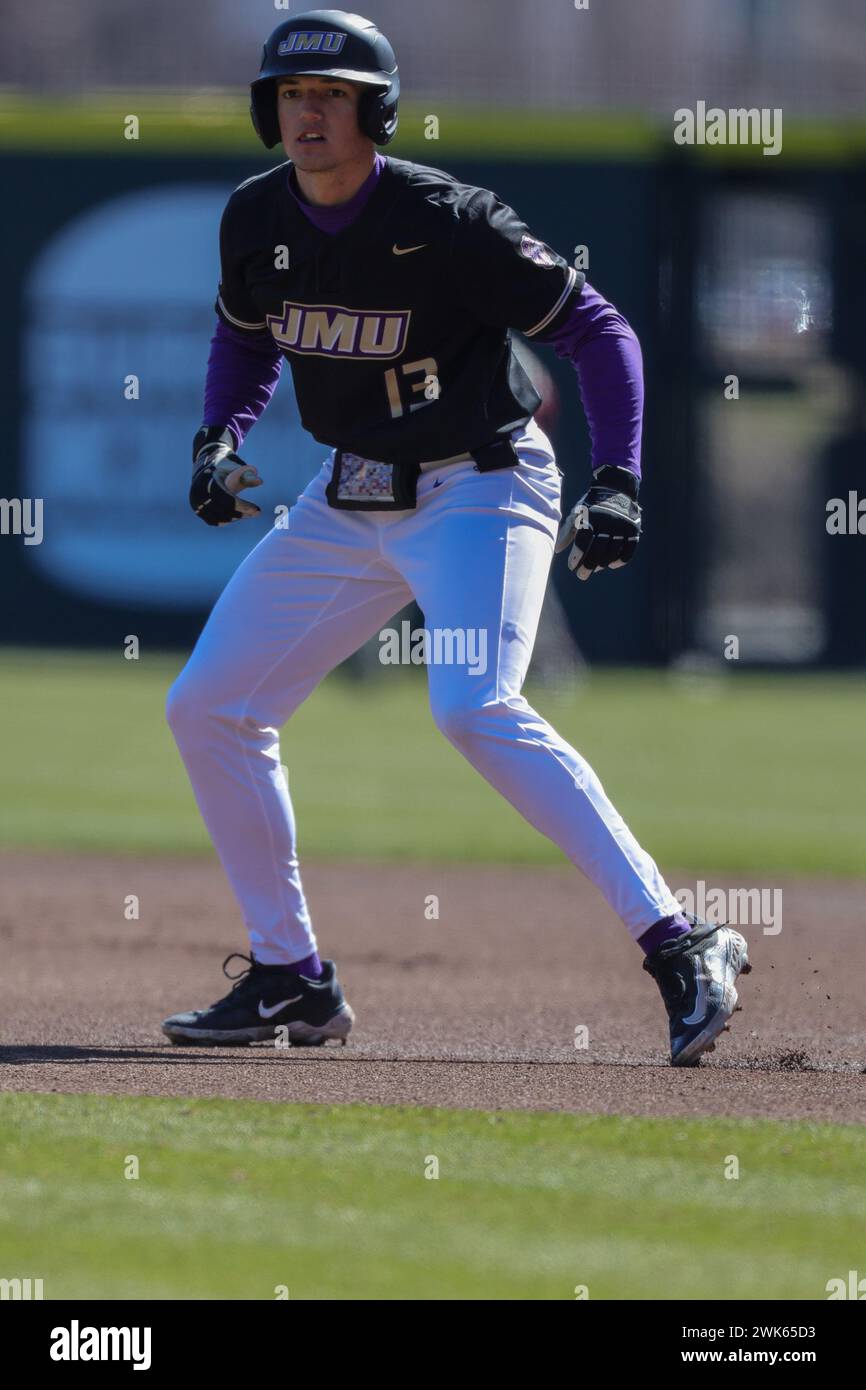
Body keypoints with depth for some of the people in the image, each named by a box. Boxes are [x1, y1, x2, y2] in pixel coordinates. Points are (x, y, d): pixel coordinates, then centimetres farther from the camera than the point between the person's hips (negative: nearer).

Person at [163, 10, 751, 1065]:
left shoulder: (449, 224, -21)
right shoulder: (256, 219, -2)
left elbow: (596, 332, -17)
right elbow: (246, 337, 18)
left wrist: (618, 483, -28)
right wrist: (218, 437, -1)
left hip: (478, 491, -7)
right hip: (347, 500, 8)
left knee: (477, 711, -29)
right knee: (206, 708, 5)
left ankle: (678, 947, -29)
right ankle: (290, 979, 17)